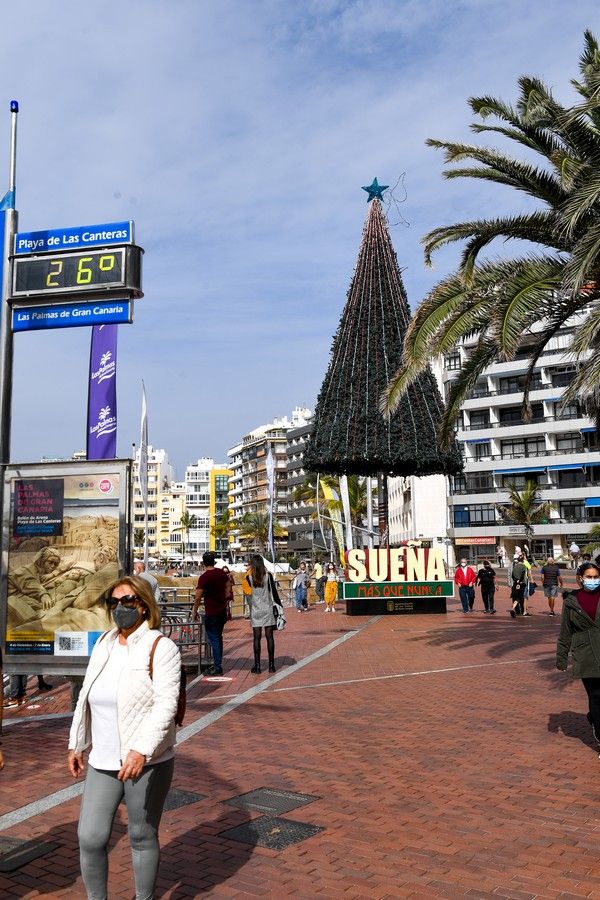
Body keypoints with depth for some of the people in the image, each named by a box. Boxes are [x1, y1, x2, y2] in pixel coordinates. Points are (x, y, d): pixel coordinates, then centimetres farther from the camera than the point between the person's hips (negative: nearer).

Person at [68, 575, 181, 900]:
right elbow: (86, 696, 15)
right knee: (89, 839, 5)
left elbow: (165, 704, -19)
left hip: (146, 762, -5)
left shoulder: (160, 648, -11)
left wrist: (141, 750, -28)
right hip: (102, 762, 5)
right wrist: (77, 744, 17)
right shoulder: (103, 644, 9)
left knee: (142, 838, 9)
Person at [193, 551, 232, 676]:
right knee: (218, 637, 17)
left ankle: (217, 667, -1)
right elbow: (228, 588, 15)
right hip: (222, 610, 7)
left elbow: (198, 597, -17)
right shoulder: (222, 573, 4)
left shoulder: (204, 577, -17)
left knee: (213, 639, -1)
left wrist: (194, 611, -6)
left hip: (211, 613, -7)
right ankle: (218, 664, 24)